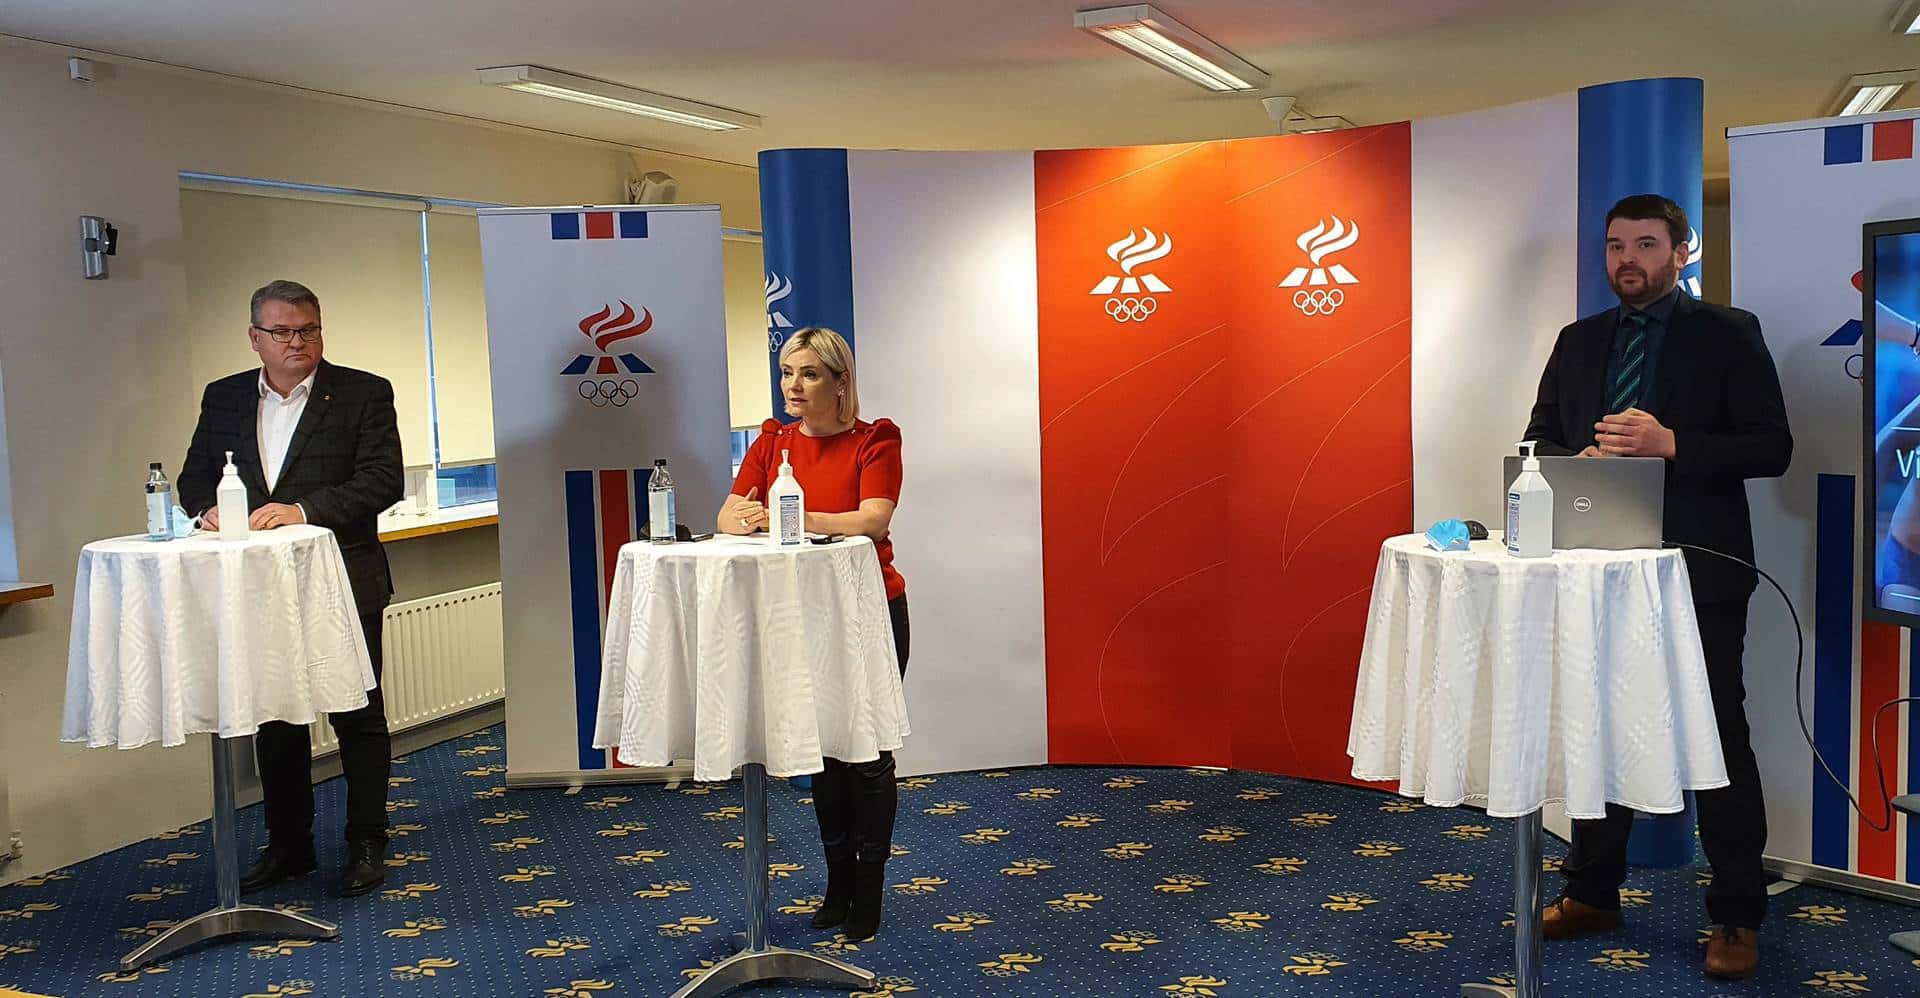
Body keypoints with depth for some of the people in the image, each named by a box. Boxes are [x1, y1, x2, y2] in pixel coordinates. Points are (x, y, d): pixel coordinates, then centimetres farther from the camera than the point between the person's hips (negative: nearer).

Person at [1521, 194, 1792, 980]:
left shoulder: (1729, 334, -1)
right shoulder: (1579, 341, 11)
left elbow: (1771, 448, -8)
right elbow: (1539, 441, 12)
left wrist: (1670, 444, -21)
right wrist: (1580, 461, -10)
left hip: (1696, 570, -4)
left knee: (1717, 740, 3)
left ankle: (1738, 917, 16)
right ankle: (1592, 893, 26)